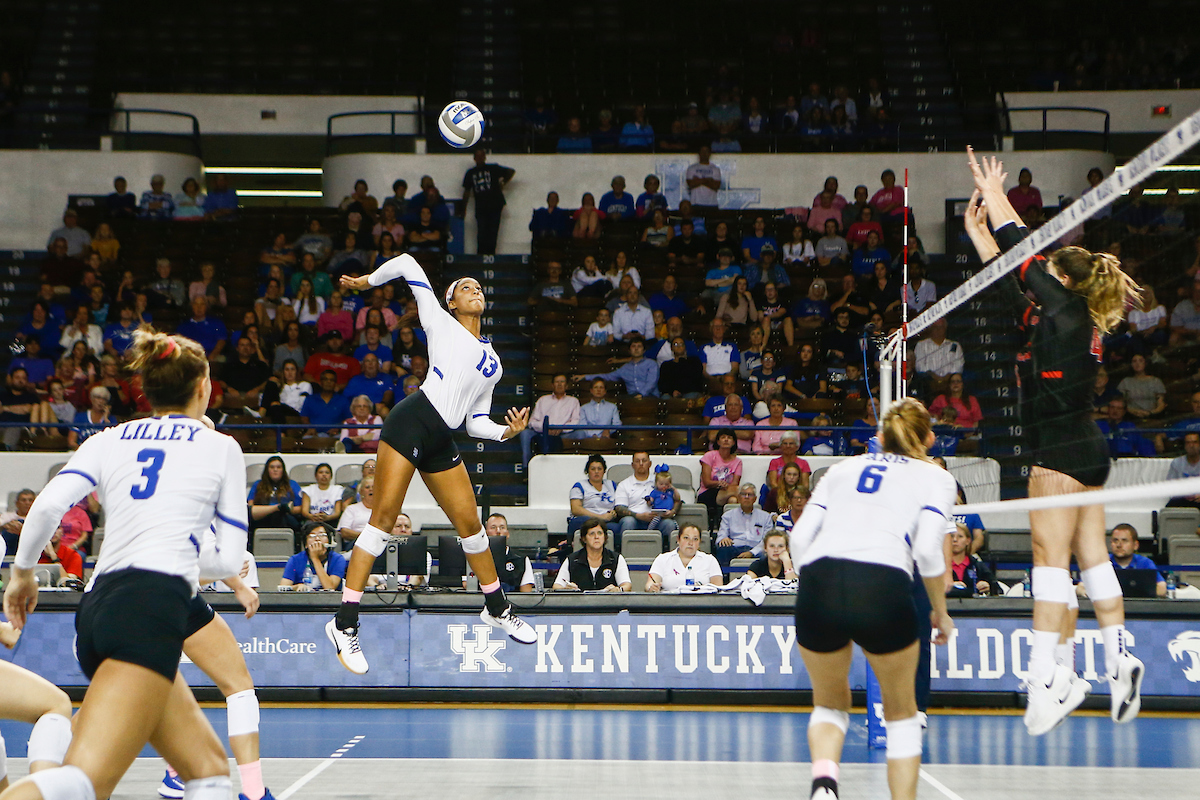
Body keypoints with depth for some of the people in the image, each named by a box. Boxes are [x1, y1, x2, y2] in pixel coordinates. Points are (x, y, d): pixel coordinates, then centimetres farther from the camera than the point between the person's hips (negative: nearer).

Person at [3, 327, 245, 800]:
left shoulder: (109, 439, 20)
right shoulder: (221, 447, 14)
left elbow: (48, 505, 4)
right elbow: (229, 560, 13)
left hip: (97, 605, 6)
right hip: (154, 603, -6)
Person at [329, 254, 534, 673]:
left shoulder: (492, 361, 26)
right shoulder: (441, 324, 12)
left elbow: (476, 420, 23)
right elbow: (407, 263, 15)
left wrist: (507, 431, 6)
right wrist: (368, 280, 21)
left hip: (441, 441, 6)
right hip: (412, 419, -6)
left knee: (469, 522, 6)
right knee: (384, 516, -12)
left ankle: (496, 608, 27)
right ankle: (345, 623, -13)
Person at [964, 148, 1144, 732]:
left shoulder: (1068, 312, -10)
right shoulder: (1064, 320, 13)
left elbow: (1027, 259, -5)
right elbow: (1013, 283, 21)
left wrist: (996, 198, 5)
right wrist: (979, 232, 23)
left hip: (1062, 453, -10)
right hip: (1085, 450, 10)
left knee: (1050, 555, -11)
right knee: (1091, 555, 9)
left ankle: (1048, 674, -15)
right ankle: (1119, 658, 6)